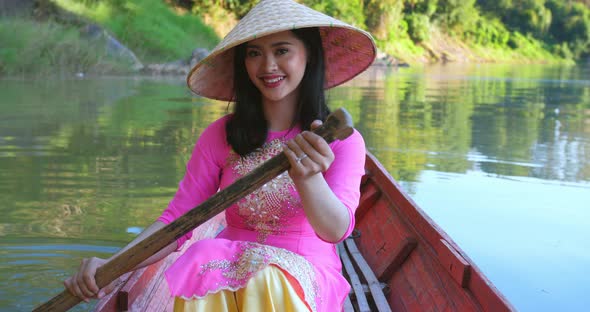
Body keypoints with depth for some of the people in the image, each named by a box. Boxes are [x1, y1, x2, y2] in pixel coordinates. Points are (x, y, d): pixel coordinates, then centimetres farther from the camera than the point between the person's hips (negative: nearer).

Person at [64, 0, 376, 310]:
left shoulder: (342, 141, -5)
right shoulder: (220, 136, 2)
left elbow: (336, 230, -22)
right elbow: (175, 220, -1)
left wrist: (309, 179, -45)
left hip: (306, 277, -1)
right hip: (226, 269, 2)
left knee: (267, 277, -35)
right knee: (204, 261, -32)